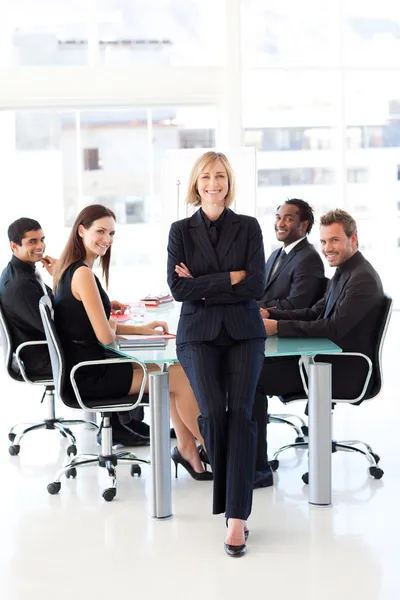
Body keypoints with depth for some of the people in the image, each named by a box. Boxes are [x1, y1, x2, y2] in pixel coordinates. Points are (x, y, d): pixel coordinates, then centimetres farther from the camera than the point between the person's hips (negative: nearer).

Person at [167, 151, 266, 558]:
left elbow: (256, 285, -5)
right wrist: (231, 278, -9)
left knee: (240, 413, -18)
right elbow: (178, 288, -6)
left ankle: (237, 517, -18)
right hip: (198, 335, 0)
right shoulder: (181, 231, 6)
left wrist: (203, 286, -7)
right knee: (213, 412, -21)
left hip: (243, 333, 0)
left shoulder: (248, 227, 7)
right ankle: (228, 501, 2)